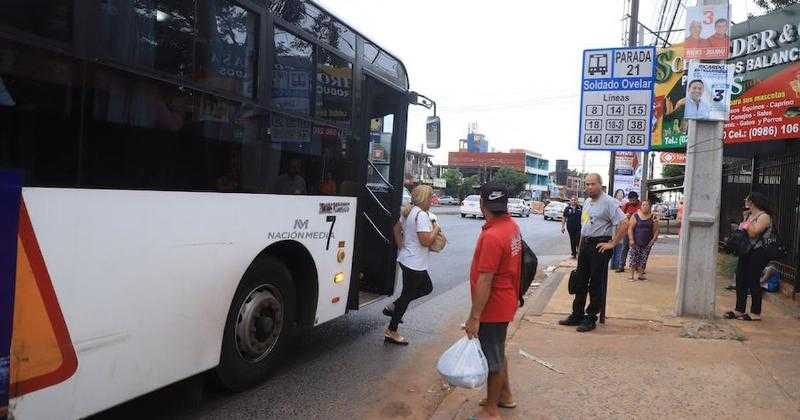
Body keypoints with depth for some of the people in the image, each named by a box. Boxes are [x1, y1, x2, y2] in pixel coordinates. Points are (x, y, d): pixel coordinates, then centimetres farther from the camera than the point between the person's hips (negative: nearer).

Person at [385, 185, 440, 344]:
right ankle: (391, 332, 12)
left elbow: (396, 229, 18)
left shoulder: (408, 211, 8)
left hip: (406, 259, 10)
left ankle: (394, 307, 21)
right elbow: (426, 241, -26)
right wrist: (436, 229, -10)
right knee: (407, 295, 2)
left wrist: (401, 247, 19)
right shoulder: (422, 215, -21)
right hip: (414, 264, -10)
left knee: (427, 287, 22)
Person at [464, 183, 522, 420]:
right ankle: (504, 395, 41)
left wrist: (474, 317, -23)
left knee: (492, 358, 5)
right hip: (505, 302, 9)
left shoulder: (492, 236, -28)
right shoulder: (511, 225, 3)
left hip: (493, 308, -9)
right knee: (497, 353, 24)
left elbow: (485, 281, -28)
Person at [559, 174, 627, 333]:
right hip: (585, 245, 8)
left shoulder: (608, 202, -12)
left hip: (600, 246, -8)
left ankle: (591, 319, 9)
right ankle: (577, 315, 23)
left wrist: (612, 243, -17)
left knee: (596, 284, 0)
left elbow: (623, 224, -19)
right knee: (581, 282, 13)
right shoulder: (587, 202, 14)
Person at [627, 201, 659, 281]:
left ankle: (641, 275, 15)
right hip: (636, 242, -2)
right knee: (634, 258, -4)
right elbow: (630, 228, -4)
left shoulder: (652, 217, 6)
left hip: (647, 243, 3)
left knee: (643, 259, 5)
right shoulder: (636, 216, -2)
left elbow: (655, 230, 8)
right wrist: (631, 239, -12)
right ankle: (632, 275, 3)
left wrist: (654, 238, -8)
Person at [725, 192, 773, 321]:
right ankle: (739, 309, 15)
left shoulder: (764, 216, -13)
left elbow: (753, 233, -23)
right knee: (740, 280, 8)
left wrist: (747, 222, -13)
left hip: (758, 254, -9)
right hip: (746, 252, 9)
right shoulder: (751, 215, 14)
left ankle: (756, 313, 7)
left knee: (753, 281, -3)